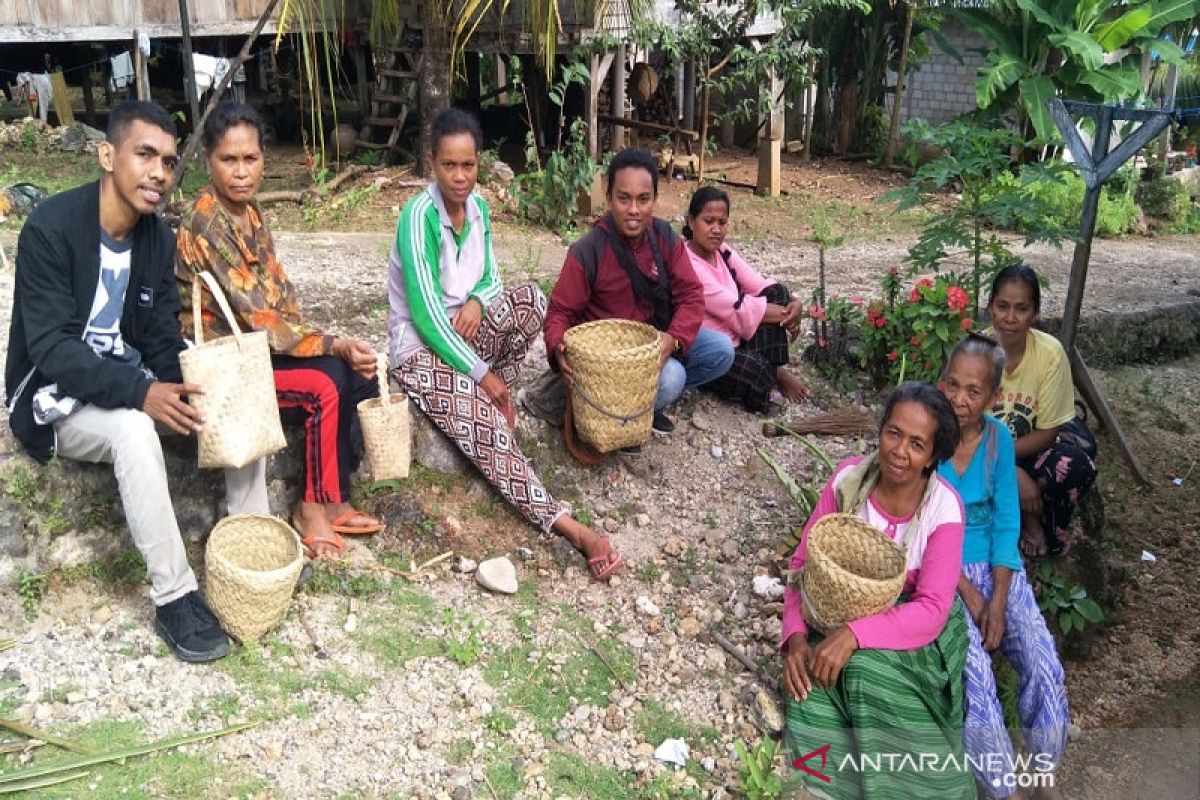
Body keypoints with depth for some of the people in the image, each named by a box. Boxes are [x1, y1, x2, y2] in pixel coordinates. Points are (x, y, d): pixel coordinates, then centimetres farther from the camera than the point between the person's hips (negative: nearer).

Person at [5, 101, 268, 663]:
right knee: (134, 430, -36)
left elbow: (163, 339, -1)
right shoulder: (51, 228, -21)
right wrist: (141, 392, -39)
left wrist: (180, 390, -22)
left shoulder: (159, 237, -2)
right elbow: (51, 347, -27)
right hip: (56, 395, -6)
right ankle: (174, 597, -25)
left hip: (130, 381, 6)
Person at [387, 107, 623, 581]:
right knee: (484, 424, -28)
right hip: (420, 347, -6)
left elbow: (490, 278, 11)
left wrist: (476, 301, -15)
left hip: (461, 334, 6)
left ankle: (499, 397, -6)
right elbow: (426, 314, -23)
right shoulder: (419, 216, -20)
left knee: (529, 300, -21)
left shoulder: (477, 206, 1)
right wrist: (482, 373, -21)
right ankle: (569, 527, -29)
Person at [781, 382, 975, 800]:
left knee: (867, 665, -33)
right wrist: (796, 636, -22)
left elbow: (931, 611, -24)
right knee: (815, 679, -28)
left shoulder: (944, 507, -18)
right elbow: (803, 563, -6)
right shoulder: (849, 477, -11)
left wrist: (854, 634, -37)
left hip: (910, 625, -2)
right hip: (842, 610, 2)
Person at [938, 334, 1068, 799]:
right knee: (975, 678, -23)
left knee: (1045, 668, -13)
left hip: (996, 566, 4)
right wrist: (969, 595, -16)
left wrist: (998, 601, -11)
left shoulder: (998, 439, -3)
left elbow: (1006, 524, -1)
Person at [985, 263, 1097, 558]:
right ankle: (1029, 513, -2)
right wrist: (1014, 473, -26)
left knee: (1077, 465, -31)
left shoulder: (1050, 352, -18)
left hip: (1030, 449, 1)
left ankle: (1034, 512, 0)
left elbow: (1048, 431, -11)